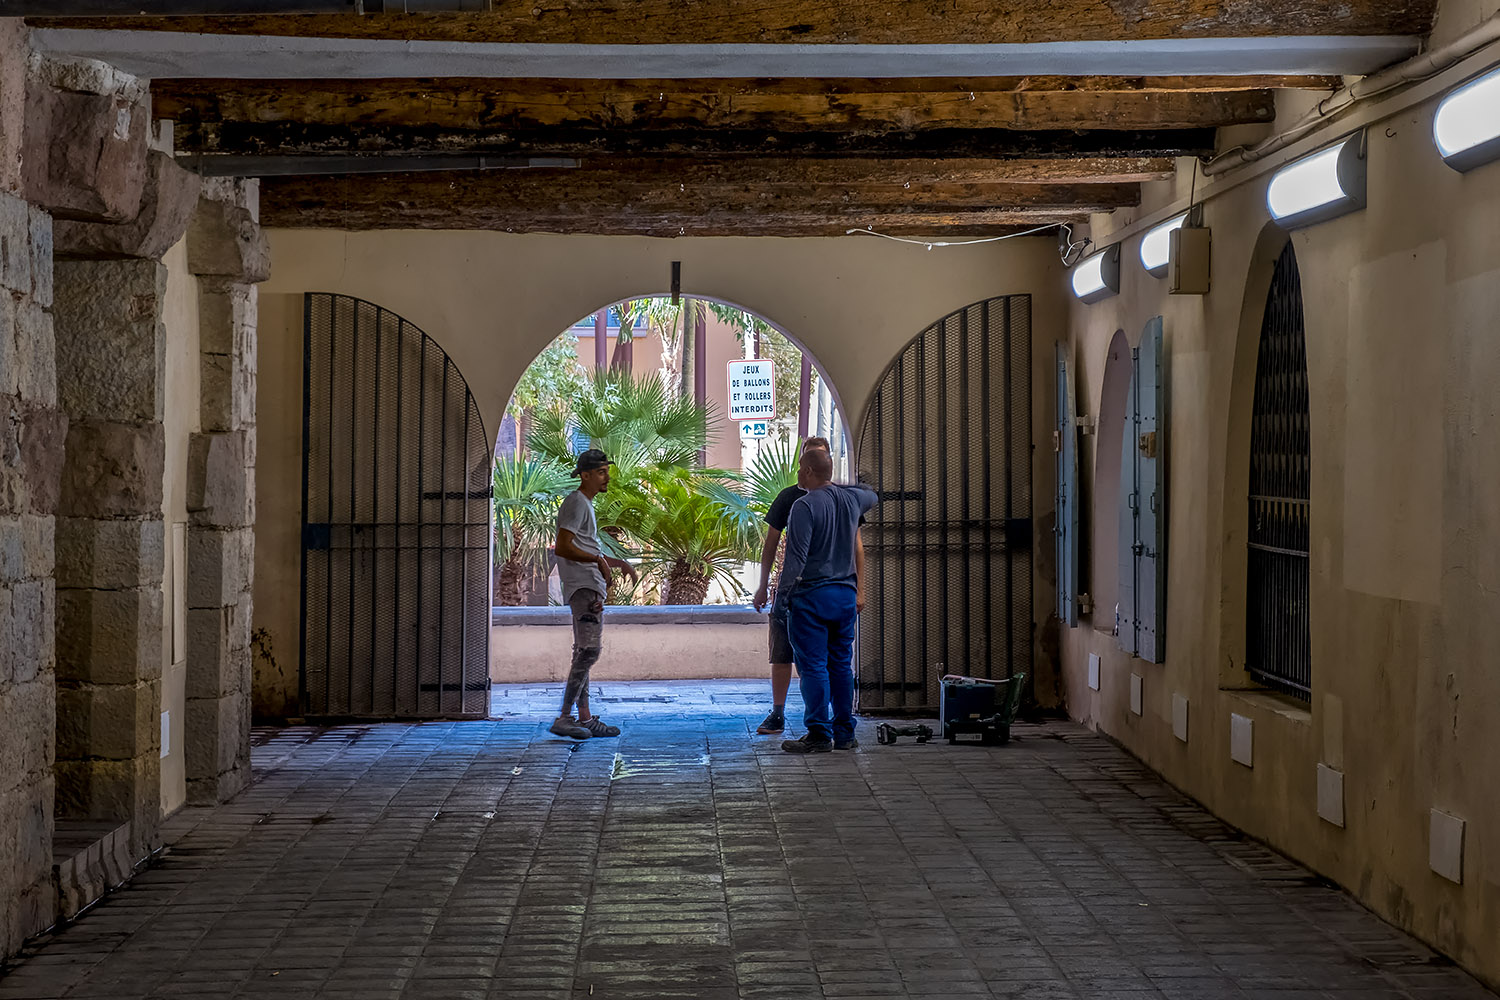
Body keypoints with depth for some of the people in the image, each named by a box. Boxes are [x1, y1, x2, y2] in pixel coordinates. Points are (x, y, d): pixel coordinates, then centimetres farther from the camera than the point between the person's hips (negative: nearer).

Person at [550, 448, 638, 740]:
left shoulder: (587, 505, 22)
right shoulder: (576, 503, -10)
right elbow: (563, 547, -20)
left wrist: (620, 563, 26)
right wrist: (598, 560, -23)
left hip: (591, 587, 11)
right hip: (583, 586, -11)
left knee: (584, 653, 11)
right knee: (589, 651, -16)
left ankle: (585, 718, 14)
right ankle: (564, 718, -16)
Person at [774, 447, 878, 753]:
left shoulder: (805, 505, -14)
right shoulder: (851, 498, 7)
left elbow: (796, 556, -17)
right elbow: (872, 496, 33)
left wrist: (782, 593, -8)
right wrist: (837, 486, 38)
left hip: (811, 596, -7)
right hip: (846, 594, 7)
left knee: (813, 667, -4)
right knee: (841, 665, 11)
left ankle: (819, 735, -6)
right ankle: (844, 733, 14)